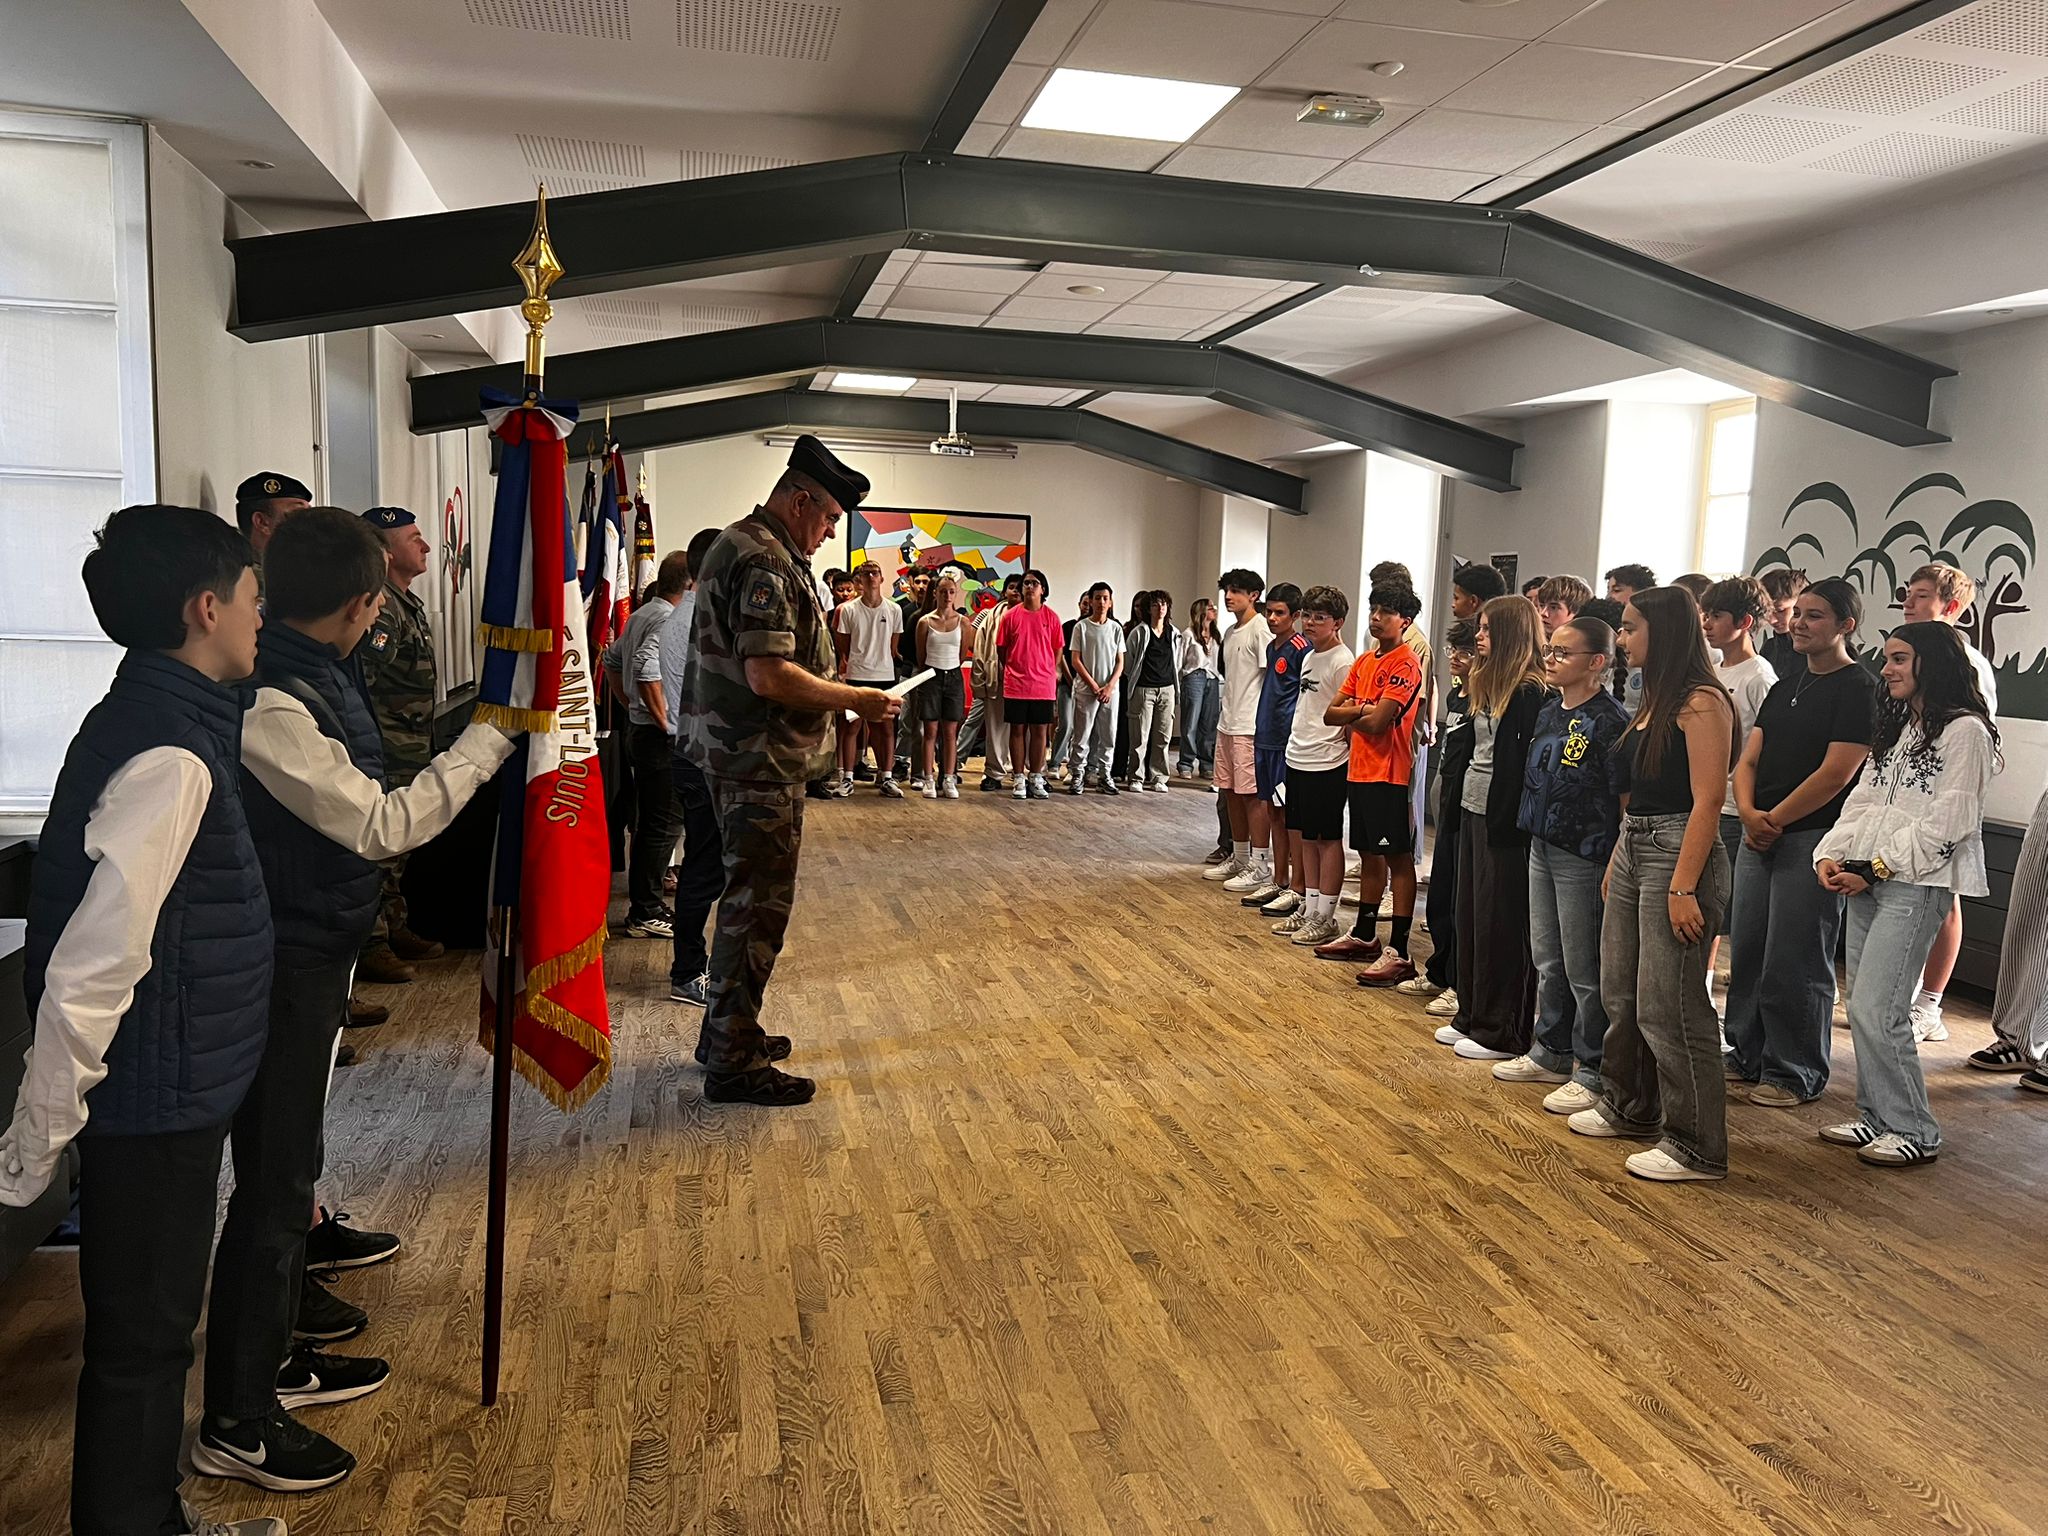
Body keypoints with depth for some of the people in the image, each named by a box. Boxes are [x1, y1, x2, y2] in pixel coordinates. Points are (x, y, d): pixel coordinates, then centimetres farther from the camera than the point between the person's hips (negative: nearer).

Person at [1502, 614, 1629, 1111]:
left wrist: (1617, 864, -17)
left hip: (1583, 856, -9)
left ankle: (1592, 1073, 12)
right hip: (1543, 847, 9)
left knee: (1584, 968, 0)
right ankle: (1552, 1052, 31)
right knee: (1546, 959, 17)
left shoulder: (1608, 721, -15)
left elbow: (1626, 798, -16)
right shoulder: (1549, 713, 10)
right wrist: (1536, 833, 15)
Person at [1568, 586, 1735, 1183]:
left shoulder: (1701, 702, -14)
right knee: (1620, 992, 17)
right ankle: (1630, 1107, 34)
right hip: (1633, 848, 10)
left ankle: (1697, 1145, 7)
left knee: (1667, 1005, -4)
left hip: (1678, 852, -10)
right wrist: (1616, 859, 15)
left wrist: (1683, 888, -22)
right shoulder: (1654, 699, 14)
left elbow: (1707, 800, -19)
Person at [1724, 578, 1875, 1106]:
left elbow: (1836, 774, -15)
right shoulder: (1785, 686, 17)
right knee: (1746, 951, 11)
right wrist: (1749, 812, -7)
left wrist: (1775, 820, -11)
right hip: (1758, 838, 7)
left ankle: (1795, 1072, 10)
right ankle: (1747, 1054, 24)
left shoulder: (1860, 689, -7)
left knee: (1794, 963, -2)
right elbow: (1748, 759, 11)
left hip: (1812, 839, -7)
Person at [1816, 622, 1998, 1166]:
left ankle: (1914, 1131, 3)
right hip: (1865, 881, 8)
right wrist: (1831, 855, 2)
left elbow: (1945, 823, -13)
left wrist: (1875, 868, -14)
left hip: (1916, 885, -8)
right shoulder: (1895, 727, 20)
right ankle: (1878, 1118, 19)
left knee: (1876, 1011, -10)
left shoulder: (1964, 730, -7)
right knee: (1862, 1008, 8)